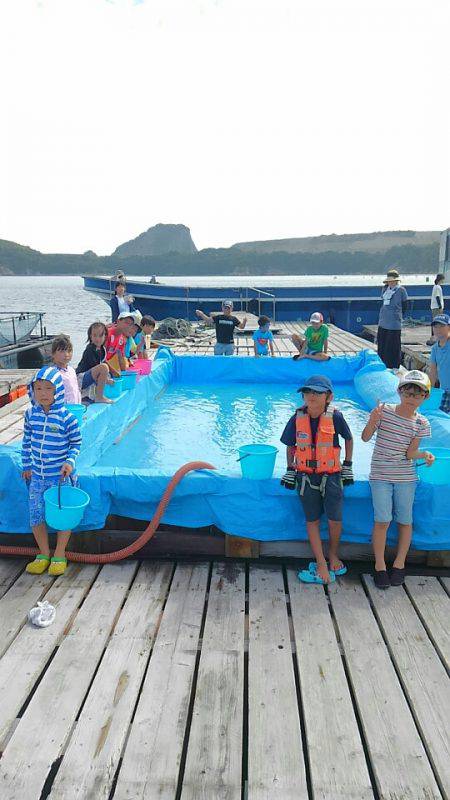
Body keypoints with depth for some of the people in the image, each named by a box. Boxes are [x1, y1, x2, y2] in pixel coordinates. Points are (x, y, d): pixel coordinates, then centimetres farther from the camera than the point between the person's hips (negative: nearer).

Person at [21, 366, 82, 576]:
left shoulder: (66, 417, -14)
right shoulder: (30, 414, -1)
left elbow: (76, 443, -4)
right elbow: (26, 442, 11)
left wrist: (70, 461, -18)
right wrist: (26, 466, 13)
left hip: (60, 476, -4)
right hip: (37, 476, 4)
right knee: (36, 516, 9)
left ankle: (59, 555, 25)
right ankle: (43, 554, 29)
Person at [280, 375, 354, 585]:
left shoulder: (334, 417, -11)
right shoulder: (297, 419, -5)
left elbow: (348, 439, 6)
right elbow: (290, 446, 9)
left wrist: (347, 465, 7)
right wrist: (290, 470, 6)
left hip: (331, 475, -2)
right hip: (306, 476, 2)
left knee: (334, 519, -4)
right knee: (312, 520, 5)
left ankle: (333, 555, 24)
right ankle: (321, 565, 15)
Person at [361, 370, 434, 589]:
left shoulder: (421, 423, -2)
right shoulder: (384, 410, -7)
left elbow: (410, 454, -4)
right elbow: (365, 438, -11)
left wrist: (424, 454, -24)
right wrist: (372, 421, -28)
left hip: (405, 477, 2)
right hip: (380, 475, -2)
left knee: (405, 520, 8)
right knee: (382, 520, -6)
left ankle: (399, 563, 25)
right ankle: (380, 565, 10)